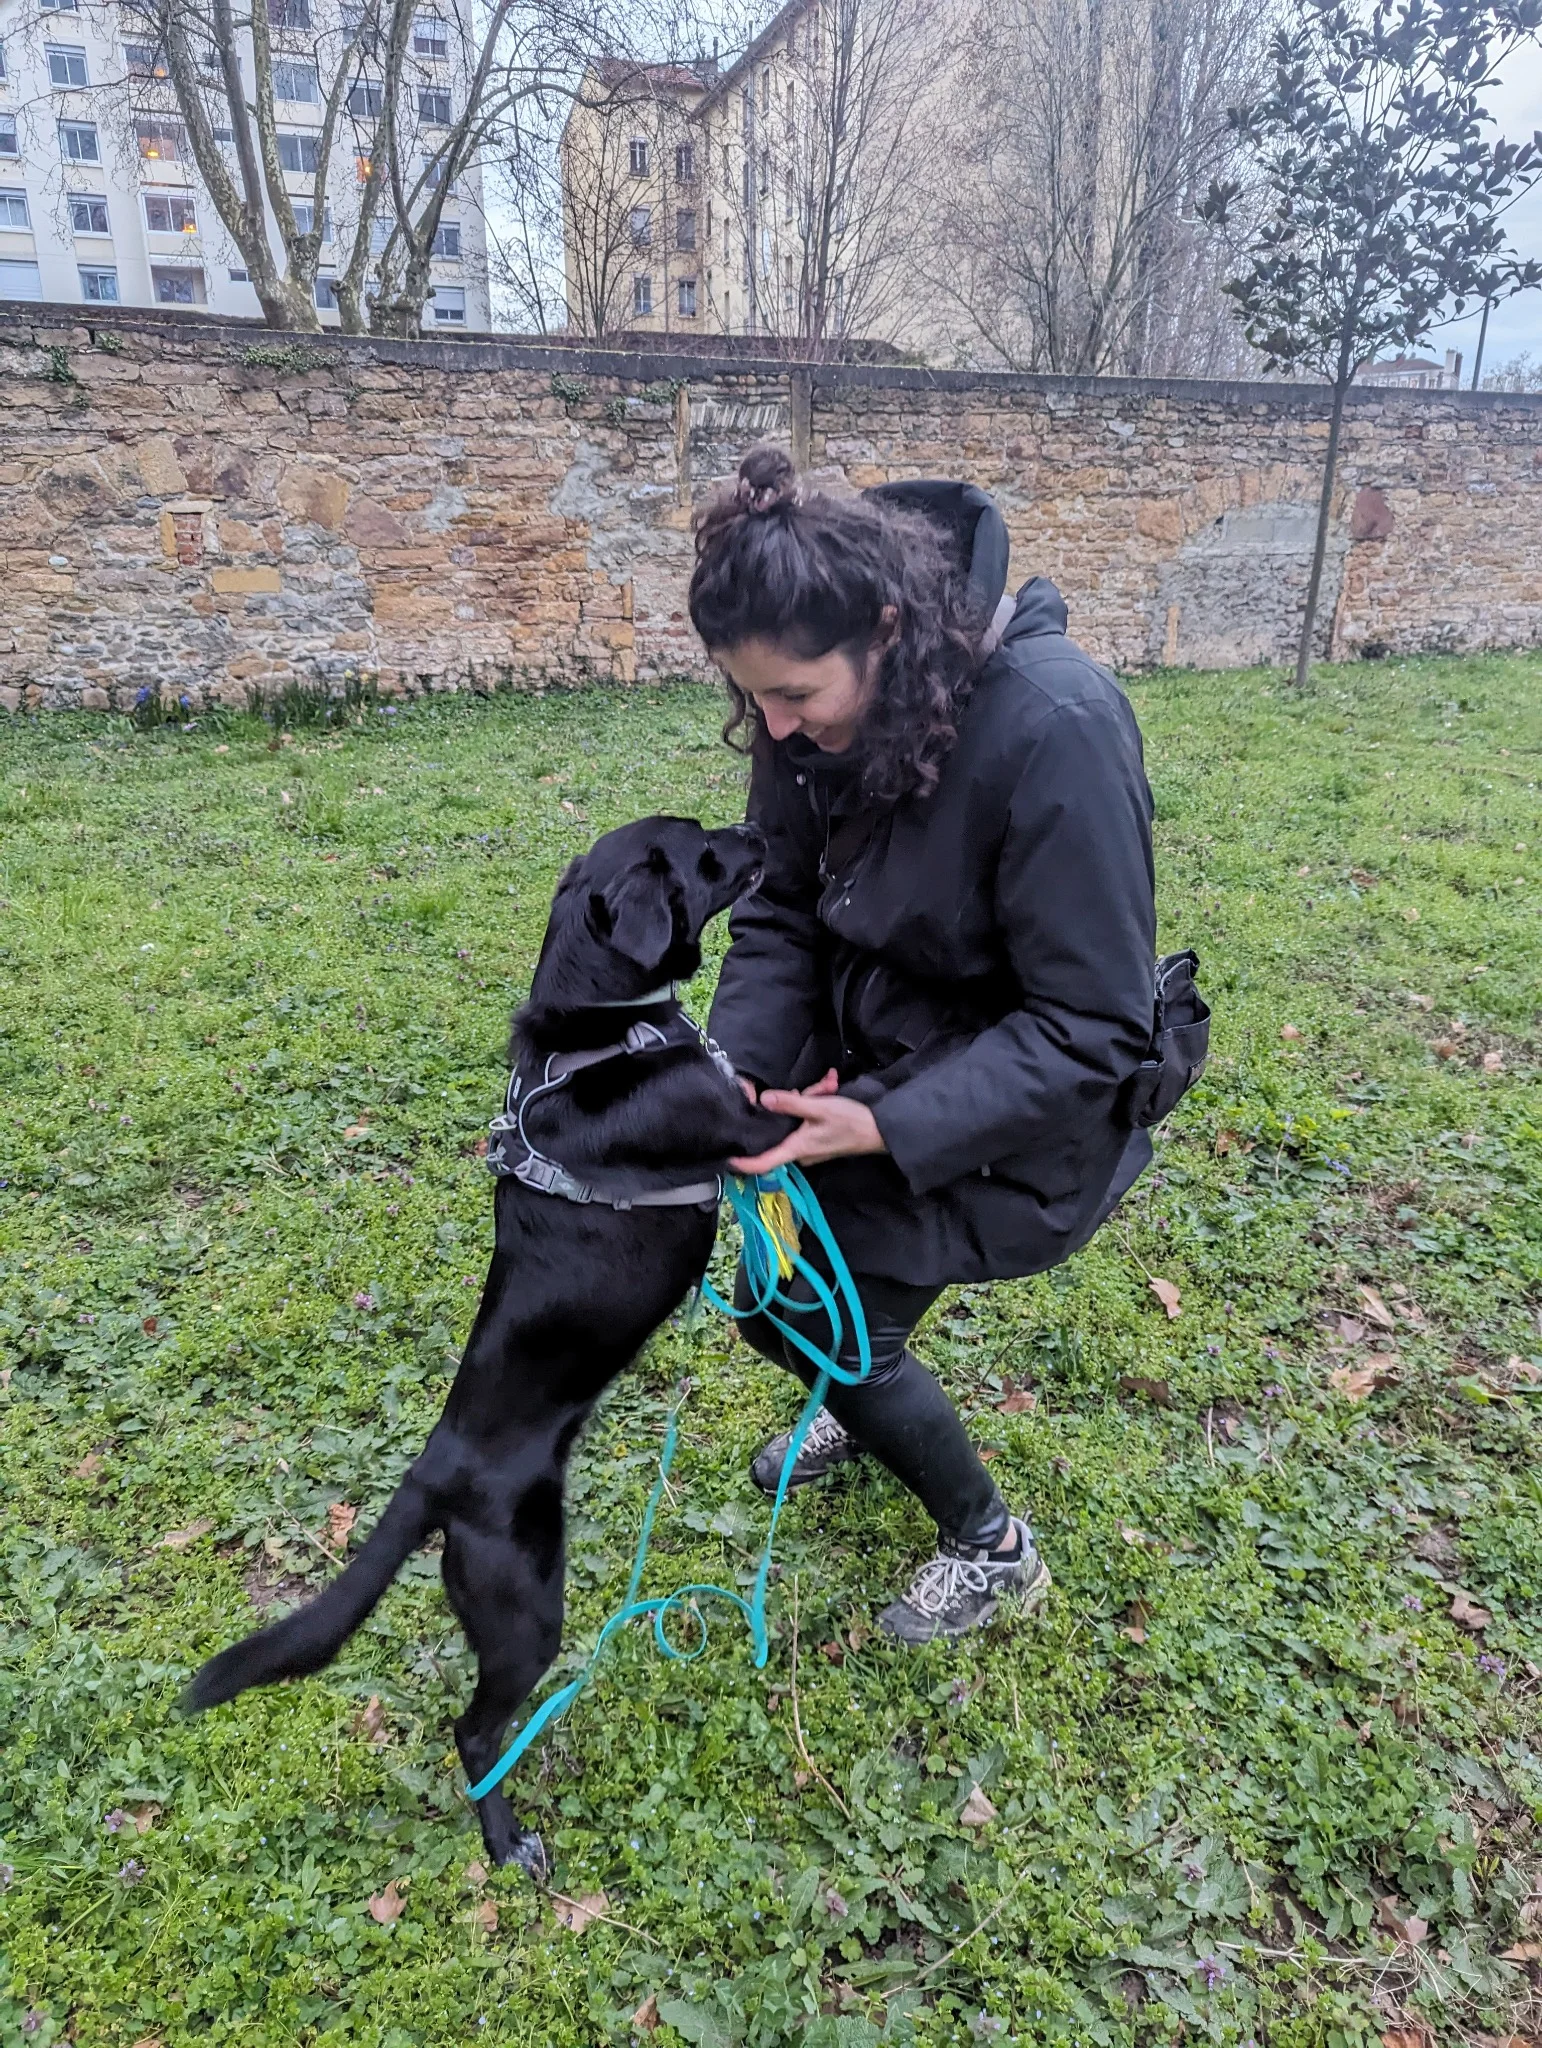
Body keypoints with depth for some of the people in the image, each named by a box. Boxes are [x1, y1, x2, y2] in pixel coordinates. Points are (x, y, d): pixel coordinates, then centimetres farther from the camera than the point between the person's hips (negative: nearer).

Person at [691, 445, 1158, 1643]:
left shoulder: (1054, 731, -32)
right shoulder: (820, 719, -12)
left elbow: (1092, 1025, -27)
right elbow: (783, 911, -2)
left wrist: (888, 1128, -32)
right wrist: (742, 1063, -18)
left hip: (1005, 1104, -6)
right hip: (875, 1054, 7)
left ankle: (994, 1550, 24)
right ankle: (864, 1409, 54)